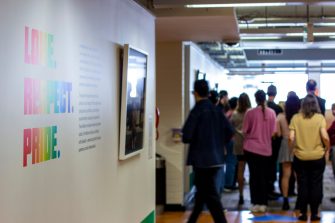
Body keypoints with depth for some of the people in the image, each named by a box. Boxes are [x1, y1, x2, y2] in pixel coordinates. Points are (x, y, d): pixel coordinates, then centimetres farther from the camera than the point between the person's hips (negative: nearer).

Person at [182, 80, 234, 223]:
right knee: (202, 191, 20)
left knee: (211, 196, -2)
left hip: (202, 159, -7)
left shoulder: (197, 111, -14)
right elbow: (229, 131, 6)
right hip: (216, 158, 7)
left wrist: (185, 138, 2)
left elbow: (186, 136, -20)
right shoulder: (216, 110, 6)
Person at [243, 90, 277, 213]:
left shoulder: (250, 113, -10)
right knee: (263, 176, 11)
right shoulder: (271, 112, -5)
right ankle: (263, 204, 10)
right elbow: (273, 132, -2)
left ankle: (256, 203, 6)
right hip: (265, 149, 2)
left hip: (251, 147, -2)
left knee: (254, 175, 7)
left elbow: (244, 131, -6)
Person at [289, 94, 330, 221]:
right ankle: (314, 214, 12)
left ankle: (303, 213, 13)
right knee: (316, 185, 9)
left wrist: (293, 148, 9)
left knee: (302, 185, 10)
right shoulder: (320, 118, -6)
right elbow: (325, 137, -14)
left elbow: (291, 138, -9)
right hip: (317, 157, -1)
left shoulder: (296, 118, -3)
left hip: (300, 157, 1)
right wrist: (327, 149, 3)